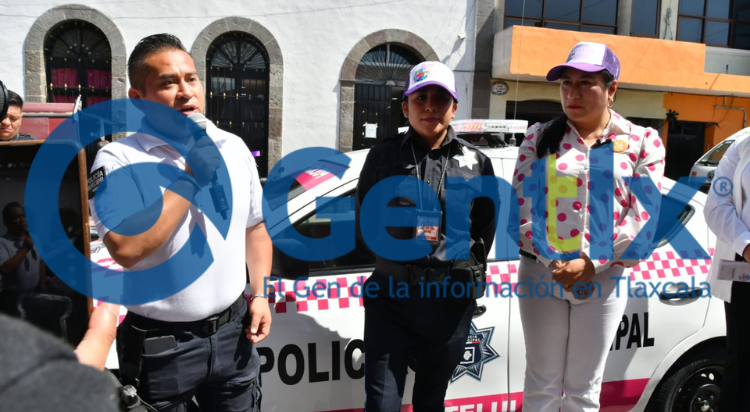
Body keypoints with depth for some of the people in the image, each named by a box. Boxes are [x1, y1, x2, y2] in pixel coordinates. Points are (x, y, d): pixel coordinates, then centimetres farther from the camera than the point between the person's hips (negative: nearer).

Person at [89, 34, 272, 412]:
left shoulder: (234, 148, 2)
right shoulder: (119, 159, -13)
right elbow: (126, 249, -26)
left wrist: (260, 295, 3)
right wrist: (191, 176, -23)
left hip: (233, 333, 4)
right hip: (162, 346, -4)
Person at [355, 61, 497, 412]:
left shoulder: (476, 163, 4)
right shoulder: (384, 155, 2)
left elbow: (485, 231, 9)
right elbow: (363, 221, 8)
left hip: (451, 301, 1)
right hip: (390, 297, -1)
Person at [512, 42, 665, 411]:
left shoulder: (643, 141, 2)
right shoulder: (539, 137, 3)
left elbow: (643, 218, -6)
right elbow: (523, 208, -4)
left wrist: (591, 264, -15)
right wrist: (554, 261, -14)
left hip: (604, 279, 0)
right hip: (541, 273, 0)